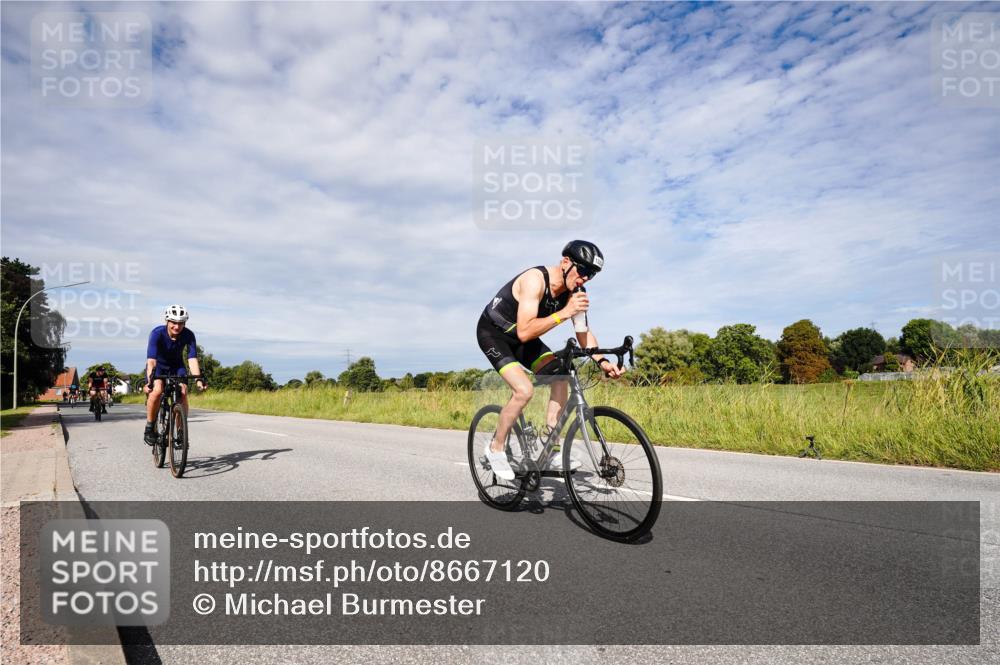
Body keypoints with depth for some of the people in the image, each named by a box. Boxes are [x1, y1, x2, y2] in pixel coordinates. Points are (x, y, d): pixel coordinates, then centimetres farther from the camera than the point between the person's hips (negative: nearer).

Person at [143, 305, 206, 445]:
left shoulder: (188, 335, -24)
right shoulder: (157, 333, -30)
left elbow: (192, 359, -30)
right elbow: (151, 360, -38)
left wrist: (198, 379, -44)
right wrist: (149, 381, -51)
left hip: (177, 365, 2)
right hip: (158, 365, -2)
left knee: (183, 392, -20)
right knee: (157, 390, -28)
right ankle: (149, 428, -10)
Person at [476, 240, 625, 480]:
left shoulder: (575, 292, -10)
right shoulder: (535, 280, -32)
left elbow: (583, 331, -3)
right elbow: (525, 332, -39)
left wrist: (602, 361, -19)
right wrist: (563, 314, -44)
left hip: (520, 337, 7)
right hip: (493, 333, -7)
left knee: (561, 378, -8)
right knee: (524, 390, -24)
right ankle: (495, 448, -3)